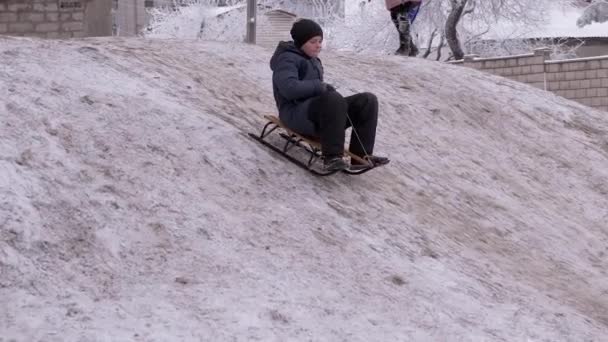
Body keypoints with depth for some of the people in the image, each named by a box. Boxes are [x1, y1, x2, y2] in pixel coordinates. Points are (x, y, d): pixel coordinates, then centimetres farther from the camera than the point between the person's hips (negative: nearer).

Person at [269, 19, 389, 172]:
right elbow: (289, 88, -22)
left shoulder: (313, 61, 25)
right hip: (297, 114, -9)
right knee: (334, 99, -40)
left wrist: (327, 89, 4)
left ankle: (361, 155, -15)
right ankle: (331, 157, -38)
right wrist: (320, 87, -16)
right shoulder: (287, 60, -5)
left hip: (320, 114, 9)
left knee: (368, 100, -8)